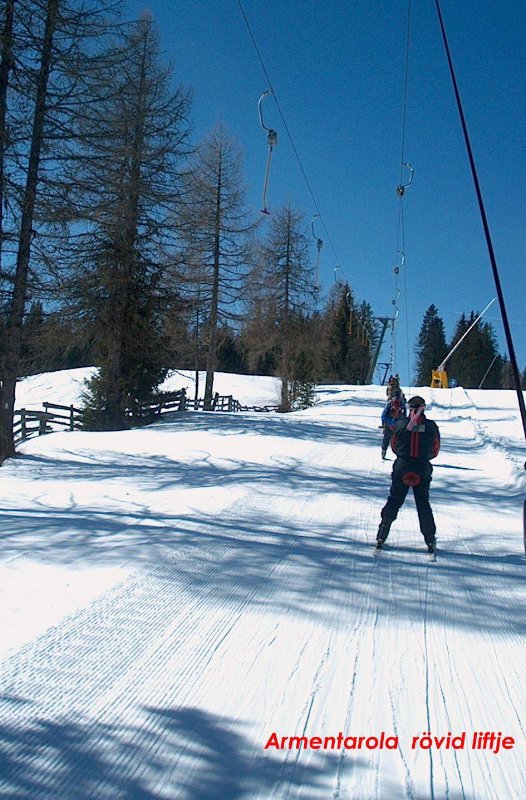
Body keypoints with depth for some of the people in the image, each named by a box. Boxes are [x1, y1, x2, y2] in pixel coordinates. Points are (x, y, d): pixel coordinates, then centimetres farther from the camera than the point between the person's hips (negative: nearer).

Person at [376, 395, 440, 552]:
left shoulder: (401, 424, -5)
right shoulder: (431, 426, -4)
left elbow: (393, 446, 6)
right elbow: (435, 451, 5)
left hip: (401, 468, 0)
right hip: (423, 471, 0)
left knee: (394, 502, 10)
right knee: (423, 504, 13)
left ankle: (381, 536, 11)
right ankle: (430, 541, 13)